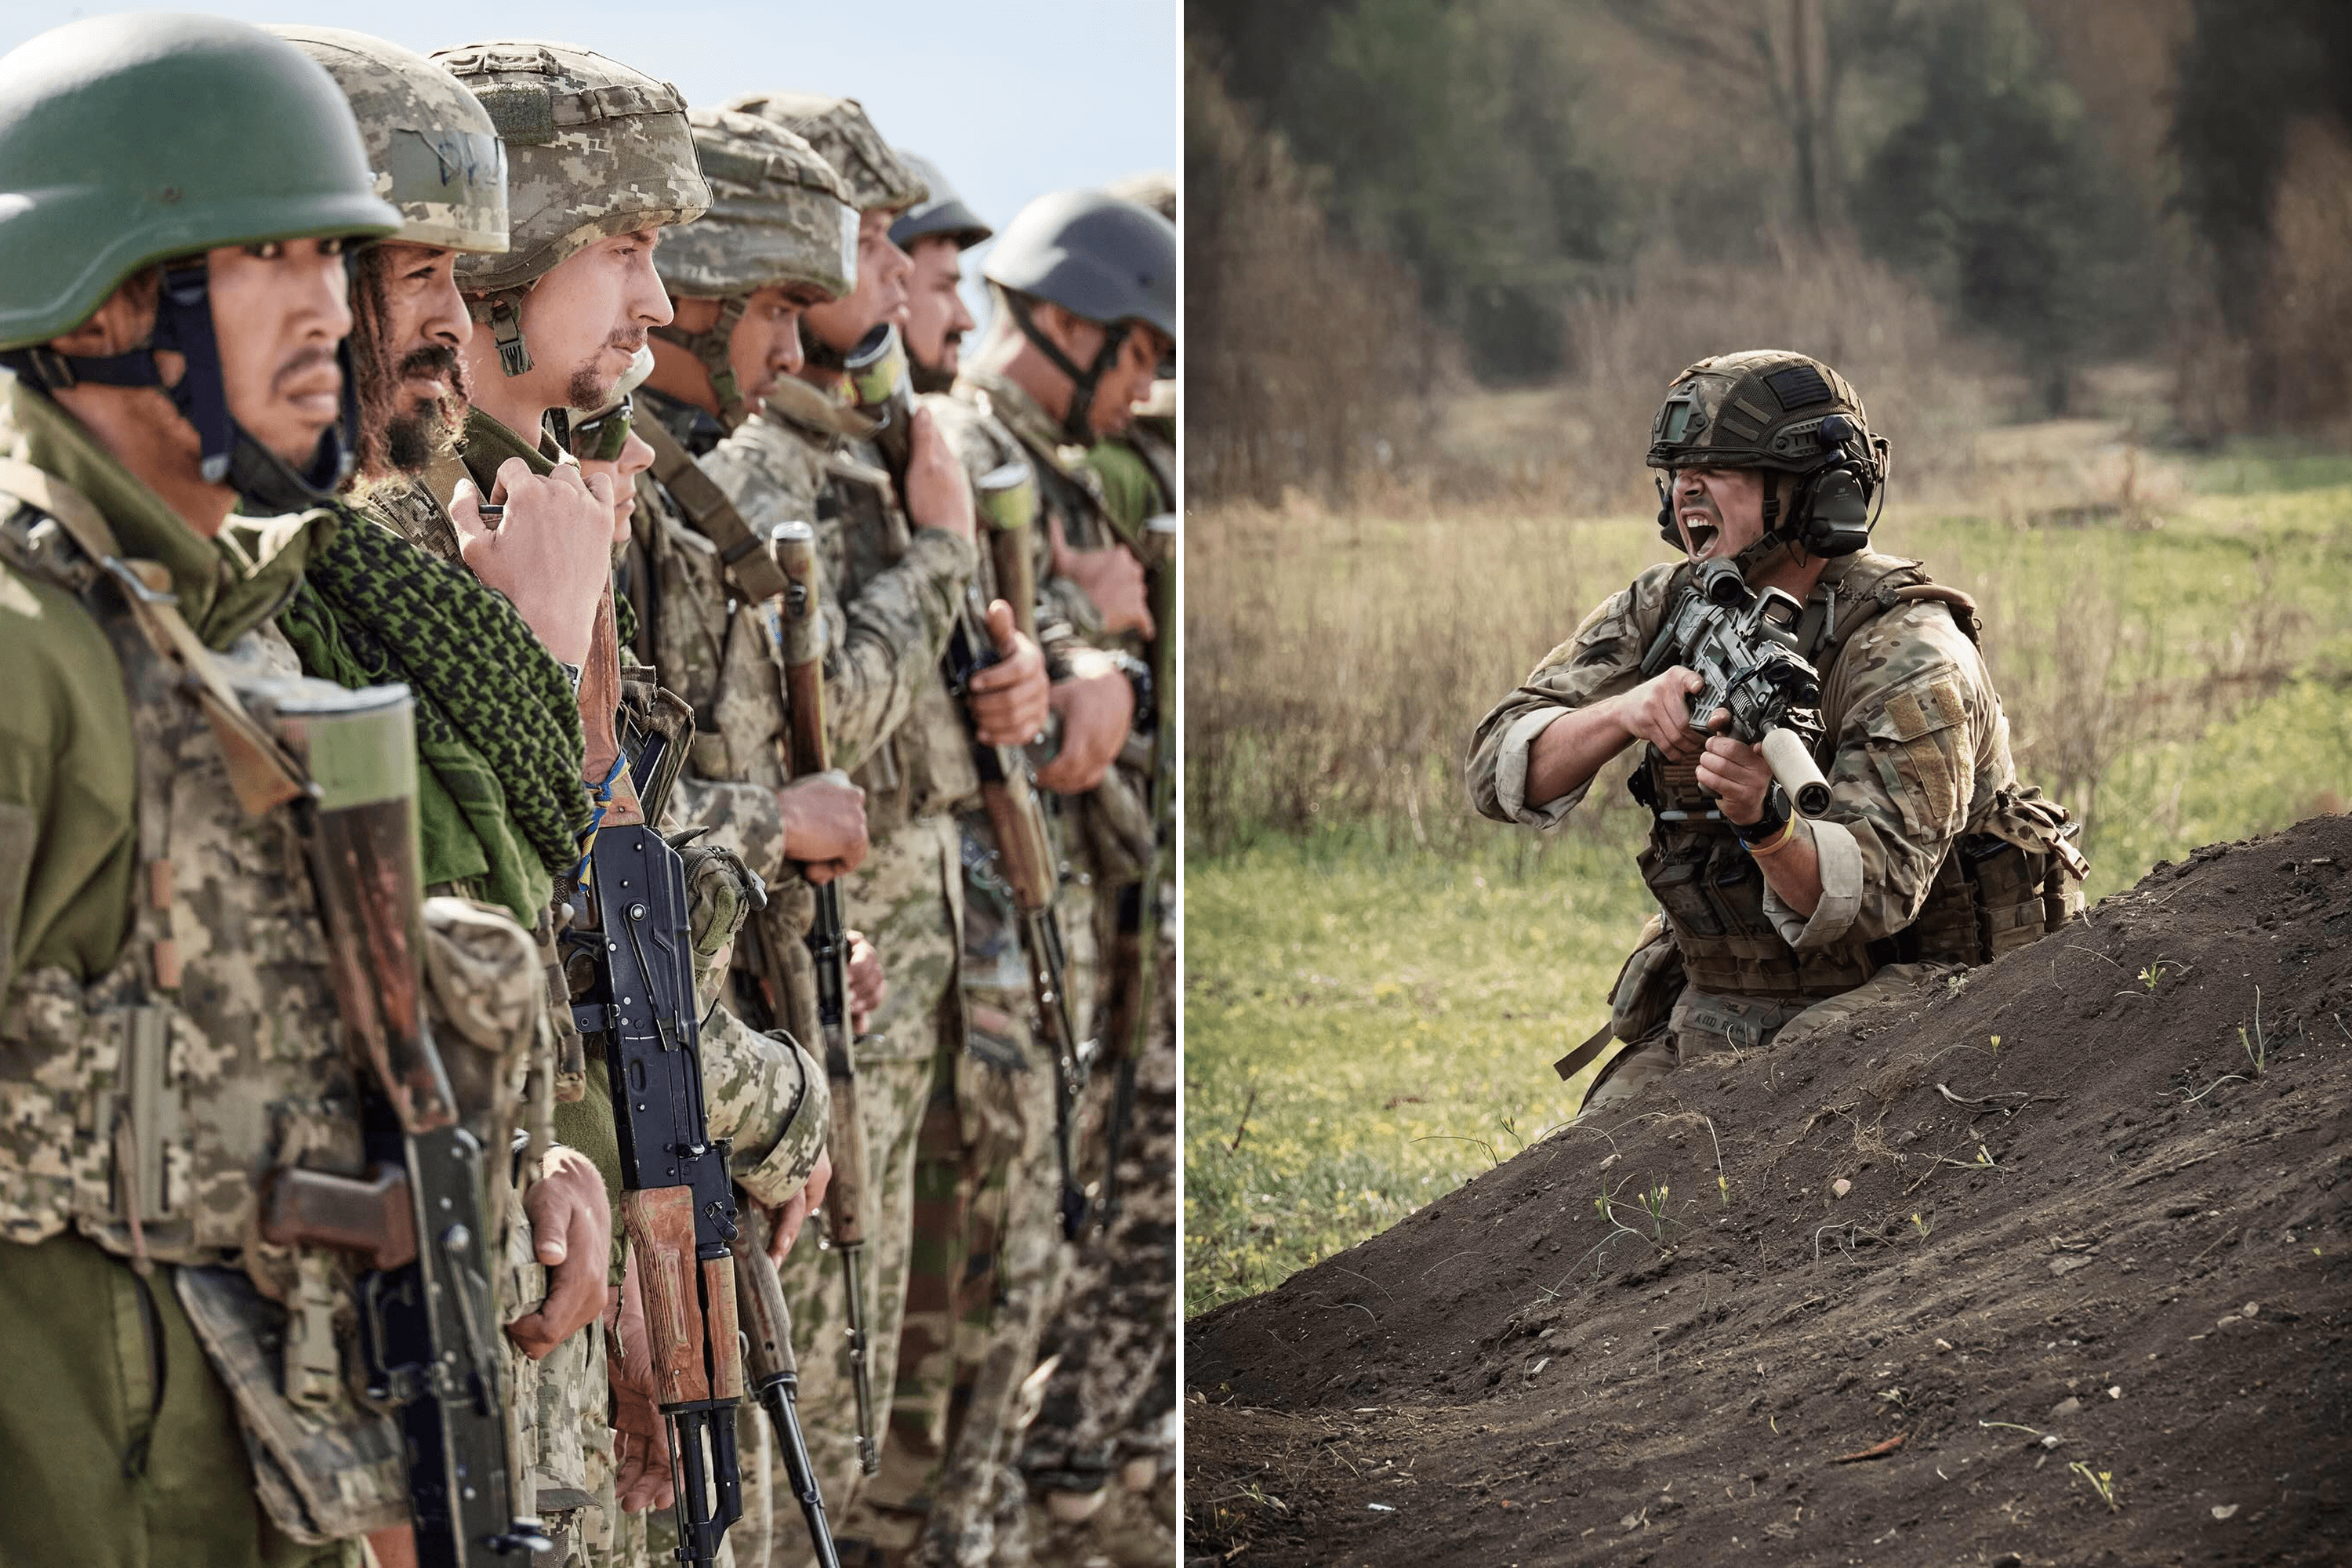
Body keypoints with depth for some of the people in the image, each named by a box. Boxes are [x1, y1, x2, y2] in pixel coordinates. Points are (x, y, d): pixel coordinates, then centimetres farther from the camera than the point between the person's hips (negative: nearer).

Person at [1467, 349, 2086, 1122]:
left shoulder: (1905, 658, -21)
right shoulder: (1664, 609, -2)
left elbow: (1876, 893, -30)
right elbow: (1499, 771, -10)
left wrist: (1764, 819, -50)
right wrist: (1622, 714, -30)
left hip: (1892, 994, -6)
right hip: (1716, 1003, 6)